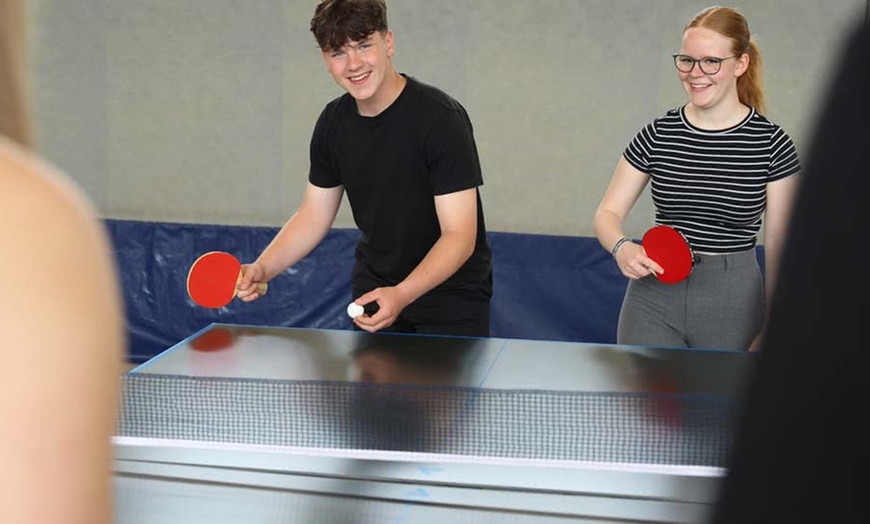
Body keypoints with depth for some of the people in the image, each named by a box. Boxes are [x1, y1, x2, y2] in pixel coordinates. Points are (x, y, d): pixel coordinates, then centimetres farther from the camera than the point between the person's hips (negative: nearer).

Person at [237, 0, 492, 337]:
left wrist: (401, 295, -39)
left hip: (451, 298, -5)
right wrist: (262, 268, -10)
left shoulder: (441, 117, -22)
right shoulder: (333, 123, -3)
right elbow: (313, 217, 6)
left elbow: (460, 235, -26)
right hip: (373, 291, 5)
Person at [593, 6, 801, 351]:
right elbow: (607, 213, 3)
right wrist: (621, 248, -19)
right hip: (654, 298, 1)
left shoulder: (772, 144, -4)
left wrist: (771, 330, -2)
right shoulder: (657, 135, 1)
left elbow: (777, 245, -1)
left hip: (734, 301, -1)